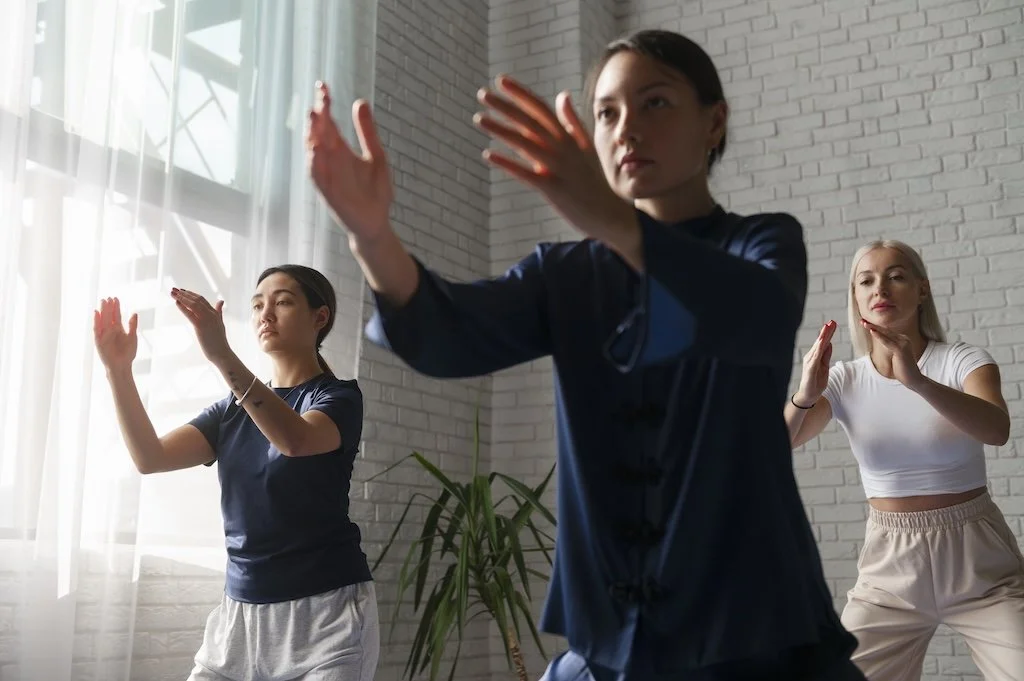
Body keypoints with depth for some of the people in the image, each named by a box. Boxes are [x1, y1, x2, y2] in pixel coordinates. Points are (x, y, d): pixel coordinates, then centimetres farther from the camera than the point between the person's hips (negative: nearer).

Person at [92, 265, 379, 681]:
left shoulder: (340, 396, -3)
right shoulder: (235, 409, 13)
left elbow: (296, 440, -26)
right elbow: (150, 457, 0)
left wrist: (222, 356, -35)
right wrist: (118, 369, -12)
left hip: (326, 607, -4)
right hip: (241, 609, 5)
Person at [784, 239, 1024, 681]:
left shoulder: (962, 361, -7)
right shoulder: (844, 381, -1)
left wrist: (918, 381, -44)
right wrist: (805, 394, -33)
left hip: (979, 565, -1)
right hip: (889, 565, 2)